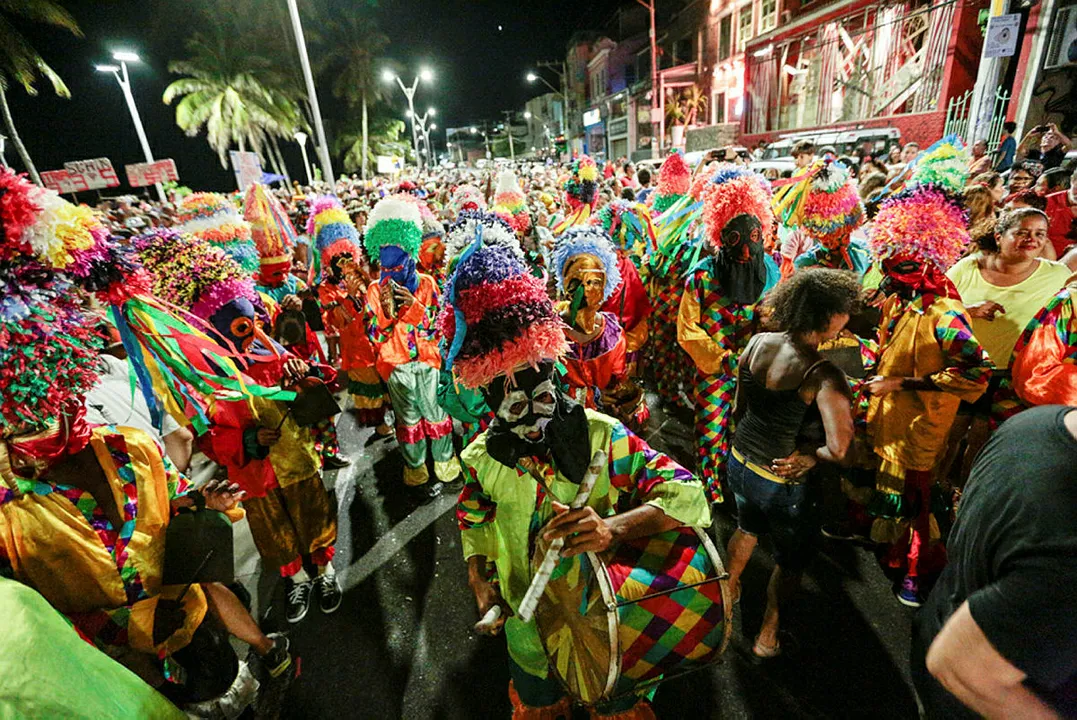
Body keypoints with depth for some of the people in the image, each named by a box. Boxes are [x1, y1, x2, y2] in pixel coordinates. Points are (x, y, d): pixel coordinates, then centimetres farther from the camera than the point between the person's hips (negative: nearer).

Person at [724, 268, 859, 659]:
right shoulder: (823, 375, -27)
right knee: (792, 555, 24)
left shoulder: (757, 343, -10)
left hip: (739, 461, 6)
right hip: (779, 481, -6)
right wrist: (812, 453, -10)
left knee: (749, 527, 35)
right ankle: (767, 634, 41)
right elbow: (839, 450, -30)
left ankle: (727, 591, 57)